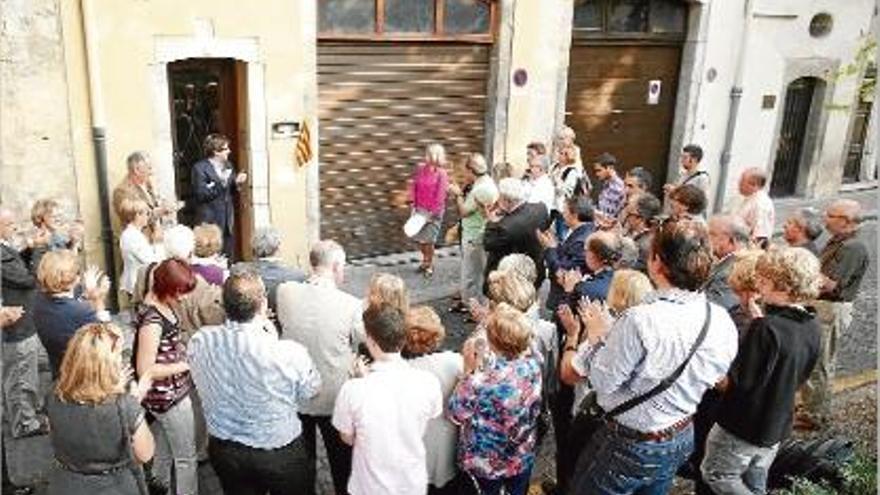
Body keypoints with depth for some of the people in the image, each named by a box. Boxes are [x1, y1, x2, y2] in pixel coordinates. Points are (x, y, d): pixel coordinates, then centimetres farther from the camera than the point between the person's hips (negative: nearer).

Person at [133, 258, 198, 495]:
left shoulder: (158, 303, -2)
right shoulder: (151, 319, -29)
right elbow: (145, 370, -26)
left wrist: (184, 349, 1)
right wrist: (185, 365, -21)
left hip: (163, 395, 9)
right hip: (171, 397, -9)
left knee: (163, 454, 27)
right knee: (186, 458, 9)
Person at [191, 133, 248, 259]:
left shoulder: (228, 166, 13)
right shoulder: (200, 168, -8)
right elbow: (200, 194, -16)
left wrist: (237, 183, -2)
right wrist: (219, 183, -23)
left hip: (227, 221, 7)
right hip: (209, 222, -7)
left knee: (229, 259, 8)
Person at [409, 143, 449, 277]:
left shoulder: (441, 174, -14)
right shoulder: (420, 168, -1)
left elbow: (440, 196, -14)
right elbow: (413, 187, 5)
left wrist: (432, 213, -14)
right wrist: (414, 206, 0)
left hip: (433, 211, -4)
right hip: (420, 209, 5)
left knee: (428, 239, 1)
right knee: (418, 237, 10)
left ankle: (430, 265, 22)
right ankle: (425, 260, 34)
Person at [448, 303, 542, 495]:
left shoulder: (482, 380, -36)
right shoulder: (532, 364, -20)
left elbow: (456, 414, -18)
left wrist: (468, 369, -18)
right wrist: (483, 362, -6)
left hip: (487, 462, -3)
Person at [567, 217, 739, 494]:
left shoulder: (641, 321, -33)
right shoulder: (723, 322, -11)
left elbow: (603, 382, -22)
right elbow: (713, 379, 6)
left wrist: (596, 339, -4)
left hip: (631, 445, -6)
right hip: (682, 439, 6)